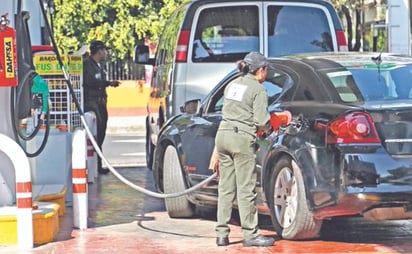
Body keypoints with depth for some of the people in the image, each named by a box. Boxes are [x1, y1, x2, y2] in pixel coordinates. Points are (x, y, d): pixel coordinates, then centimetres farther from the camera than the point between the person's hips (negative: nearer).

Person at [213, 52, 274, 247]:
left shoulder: (232, 85, 16)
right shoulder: (258, 89, -4)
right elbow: (262, 121, -11)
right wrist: (267, 128, 11)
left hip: (223, 134, 7)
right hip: (242, 138, -7)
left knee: (225, 188, 10)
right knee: (245, 189, -2)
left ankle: (221, 234, 10)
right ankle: (250, 234, 1)